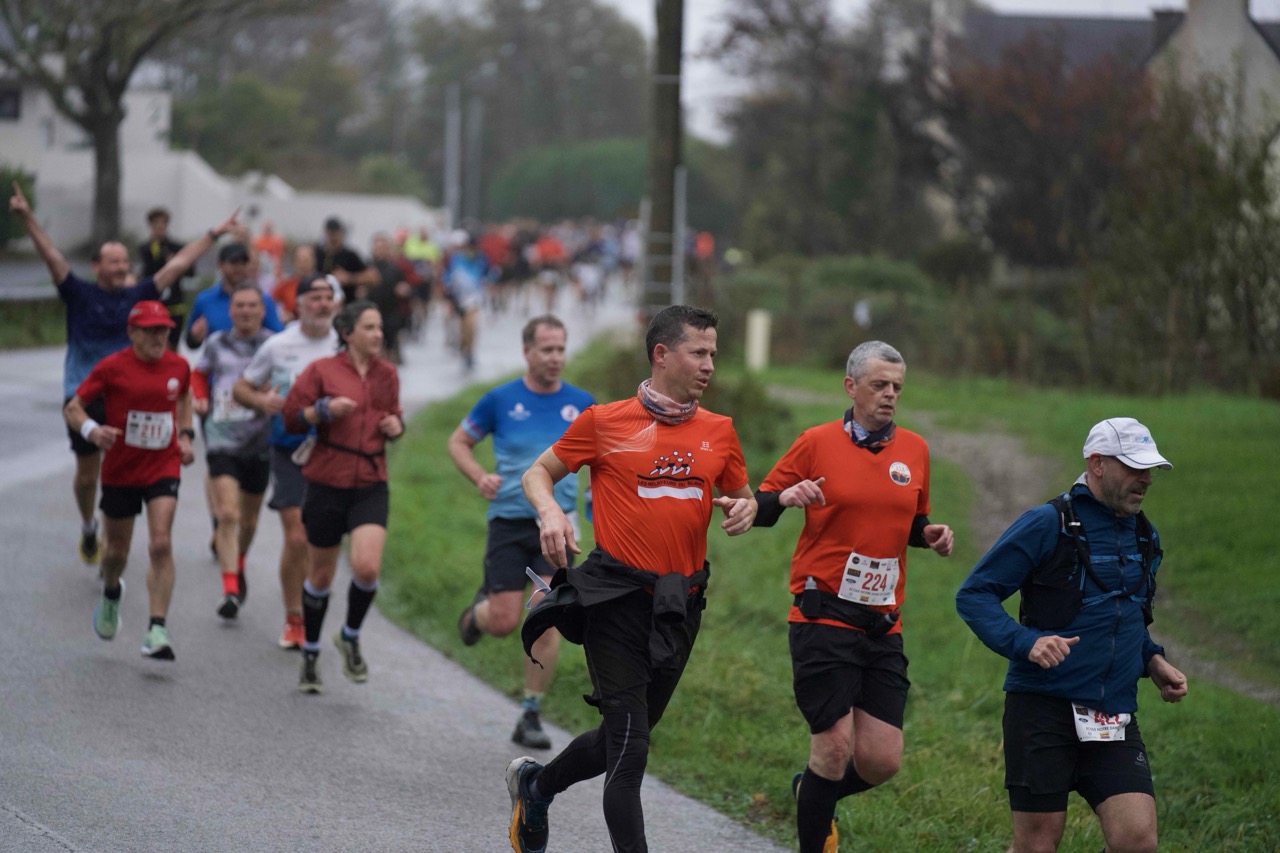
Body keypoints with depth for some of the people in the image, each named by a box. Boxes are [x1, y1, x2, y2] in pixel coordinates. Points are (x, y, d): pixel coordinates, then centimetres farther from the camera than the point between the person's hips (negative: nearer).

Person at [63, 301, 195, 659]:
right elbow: (73, 408, -8)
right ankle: (111, 593, 49)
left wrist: (185, 435, 10)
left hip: (163, 467, 1)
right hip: (120, 471, -1)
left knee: (161, 545, -17)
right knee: (117, 551, 13)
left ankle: (157, 630, -18)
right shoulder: (112, 368, -11)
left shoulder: (178, 366, 0)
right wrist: (92, 430, -28)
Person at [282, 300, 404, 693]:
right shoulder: (322, 370, -4)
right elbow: (290, 417, -4)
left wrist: (396, 427, 1)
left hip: (371, 485, 2)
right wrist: (325, 409, -20)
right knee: (321, 574, 7)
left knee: (367, 567, -17)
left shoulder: (387, 374, 8)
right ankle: (310, 654, 26)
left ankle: (350, 636, 11)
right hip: (327, 481, -2)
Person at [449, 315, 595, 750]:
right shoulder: (501, 400, -3)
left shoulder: (581, 403, 3)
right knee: (503, 622, -5)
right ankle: (479, 609, 34)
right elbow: (458, 441, 8)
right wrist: (480, 477, -10)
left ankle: (531, 716, 0)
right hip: (509, 522, -1)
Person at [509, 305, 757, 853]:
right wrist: (550, 512, -13)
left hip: (681, 603, 5)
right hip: (618, 598, -5)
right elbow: (539, 472, 8)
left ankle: (534, 785, 42)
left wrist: (745, 509, -4)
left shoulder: (718, 432, 8)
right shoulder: (604, 422, -3)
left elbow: (742, 496, 20)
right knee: (629, 745, -11)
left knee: (625, 739, 15)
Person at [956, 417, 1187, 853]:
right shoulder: (1048, 523, -6)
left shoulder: (1144, 536, 15)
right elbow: (973, 595, -6)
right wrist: (1024, 642, -21)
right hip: (1043, 708, -5)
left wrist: (1152, 661, 11)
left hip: (1114, 717, 5)